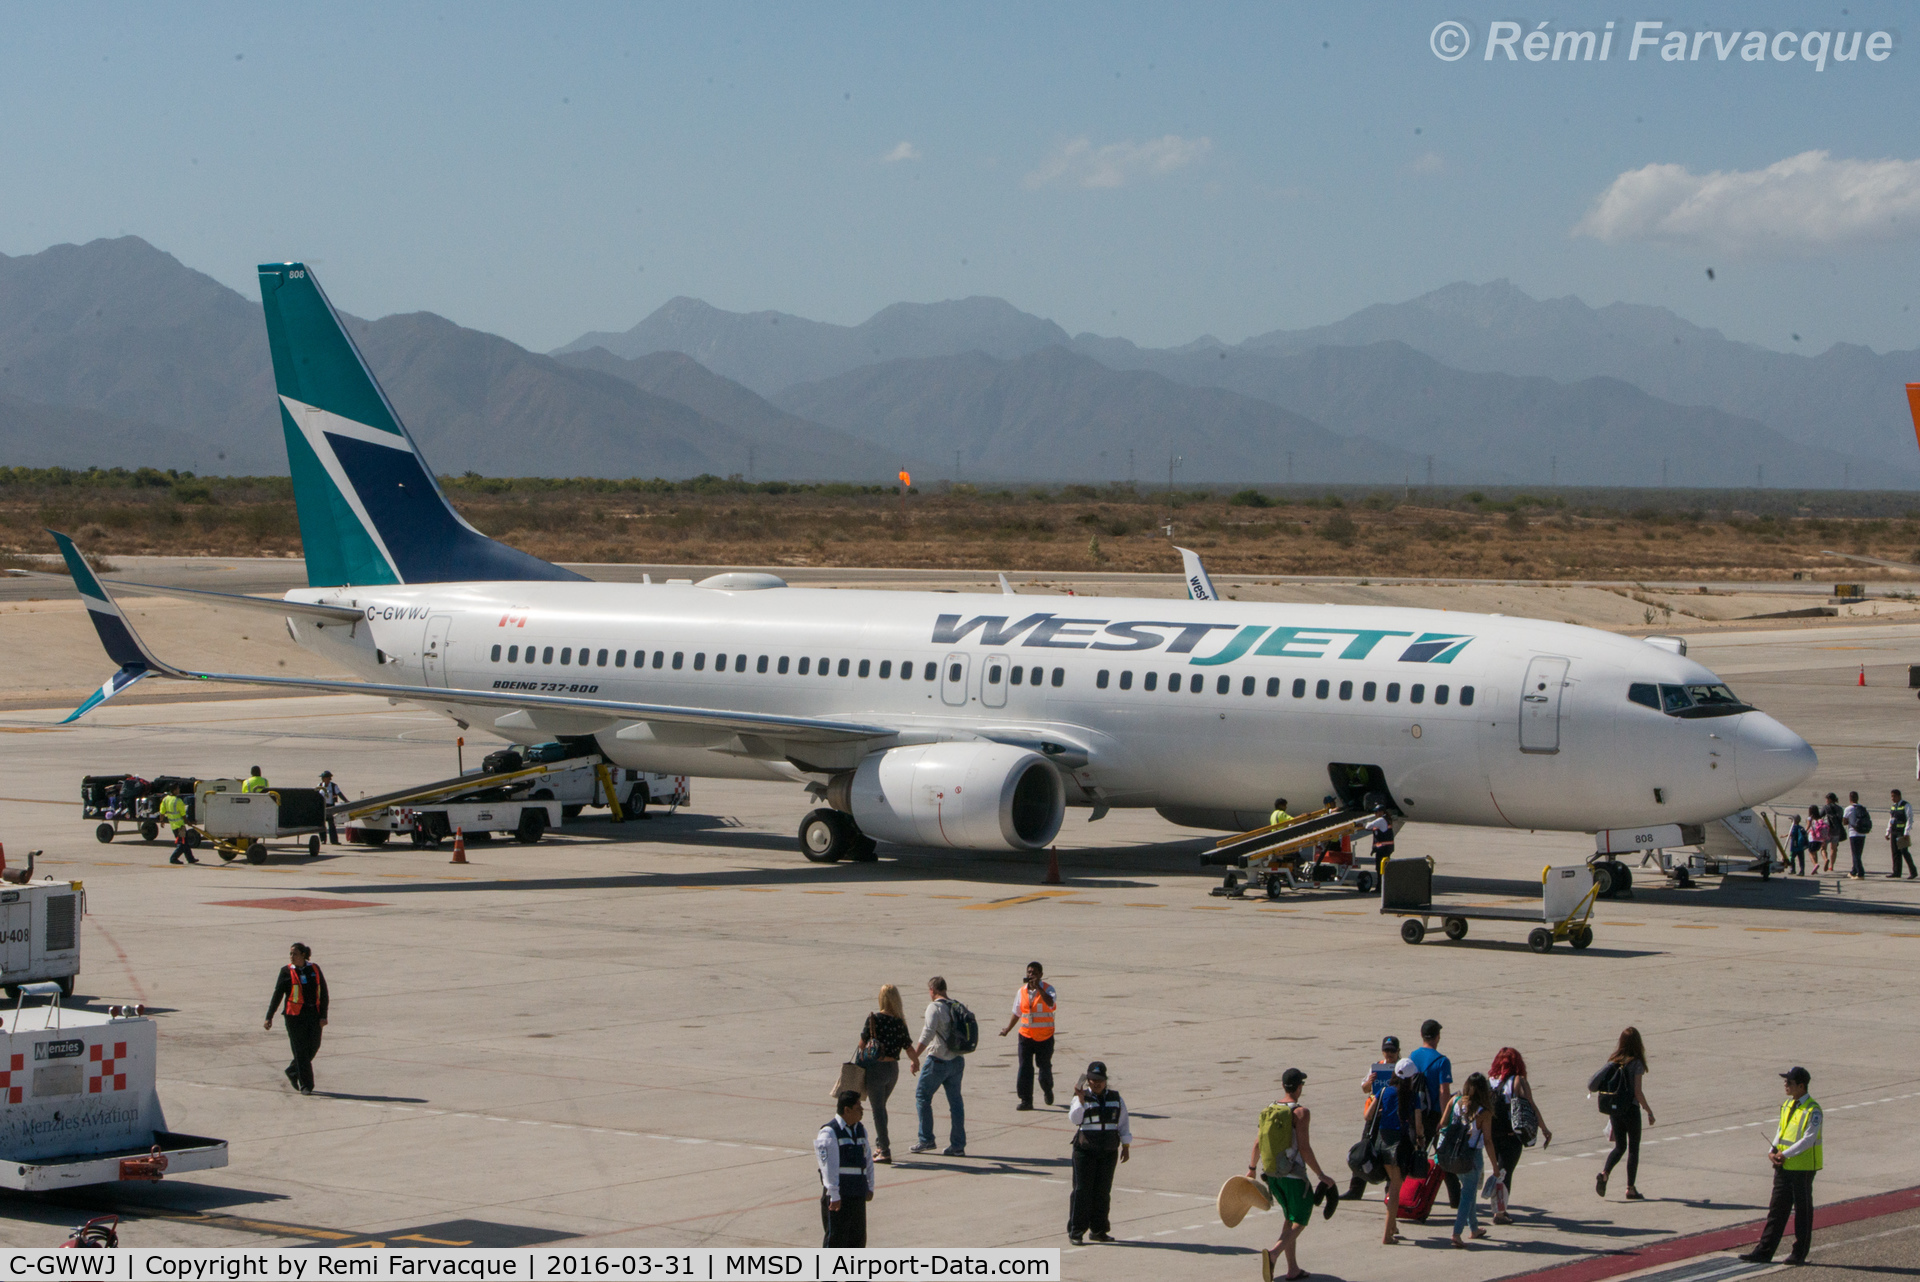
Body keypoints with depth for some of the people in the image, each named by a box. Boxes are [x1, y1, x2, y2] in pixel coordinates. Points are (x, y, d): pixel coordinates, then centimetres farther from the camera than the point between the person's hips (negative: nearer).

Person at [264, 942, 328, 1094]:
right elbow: (277, 995, 2)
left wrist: (323, 1016, -3)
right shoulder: (286, 972, 0)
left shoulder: (315, 969, 5)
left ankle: (292, 1071, 30)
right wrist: (269, 1017, -1)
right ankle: (305, 1085, -1)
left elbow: (324, 993, 6)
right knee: (301, 1050, -6)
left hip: (313, 1014, 3)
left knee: (313, 1047, 5)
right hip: (295, 1016, -3)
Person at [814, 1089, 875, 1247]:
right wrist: (834, 1195, -21)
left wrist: (869, 1187, 17)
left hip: (858, 1193, 8)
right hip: (839, 1195, -8)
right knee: (836, 1237, -6)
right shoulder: (829, 1133, -12)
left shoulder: (860, 1129, 13)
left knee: (858, 1237, 12)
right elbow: (829, 1166, -17)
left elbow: (868, 1159, 20)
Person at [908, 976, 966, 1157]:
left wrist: (915, 1057, -20)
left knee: (922, 1096, 7)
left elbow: (927, 1034, -22)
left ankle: (926, 1140, 6)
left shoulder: (934, 1008, -12)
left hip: (938, 1060, -7)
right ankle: (958, 1145, 8)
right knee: (955, 1101, 9)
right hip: (957, 1059, 7)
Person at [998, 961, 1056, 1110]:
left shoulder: (1047, 989, -5)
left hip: (1044, 1037, -3)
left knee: (1044, 1067, 10)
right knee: (1024, 1068, -6)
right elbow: (1017, 1013, 18)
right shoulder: (1021, 991, 7)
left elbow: (1051, 1003, -27)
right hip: (1026, 1036, 3)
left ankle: (1048, 1090, 39)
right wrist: (1007, 1029, 11)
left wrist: (1038, 987, -29)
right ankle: (1026, 1101, -3)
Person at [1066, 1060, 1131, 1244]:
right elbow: (1074, 1119, -17)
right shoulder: (1082, 1099, -1)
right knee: (1082, 1191, -5)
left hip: (1109, 1153, 3)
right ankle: (1075, 1231, -3)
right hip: (1085, 1151, -3)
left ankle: (1099, 1230, 16)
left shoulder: (1116, 1099, 10)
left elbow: (1123, 1124, 15)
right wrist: (1081, 1099, -25)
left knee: (1103, 1192, 7)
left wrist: (1126, 1146, 11)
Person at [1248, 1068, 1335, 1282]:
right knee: (1300, 1221, 2)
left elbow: (1258, 1142, 10)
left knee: (1290, 1218, 20)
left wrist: (1252, 1168, 24)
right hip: (1293, 1174, -7)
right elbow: (1304, 1148, -17)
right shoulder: (1301, 1112, -13)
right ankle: (1273, 1253, -24)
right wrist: (1321, 1176, -11)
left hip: (1271, 1174, 7)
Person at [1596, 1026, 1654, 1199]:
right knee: (1633, 1148, 8)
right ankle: (1631, 1188, 9)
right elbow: (1638, 1092, -15)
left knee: (1619, 1146, 16)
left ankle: (1604, 1173, -8)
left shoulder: (1612, 1061, 3)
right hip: (1631, 1109, -5)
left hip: (1613, 1109, 5)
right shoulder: (1636, 1063, -13)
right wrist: (1649, 1111, -3)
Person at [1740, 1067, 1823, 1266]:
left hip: (1803, 1168, -8)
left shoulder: (1812, 1110, -15)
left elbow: (1808, 1139, -20)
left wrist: (1785, 1154, -19)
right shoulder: (1786, 1105, 11)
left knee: (1803, 1210, 4)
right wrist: (1773, 1151, -1)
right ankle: (1764, 1251, 9)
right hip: (1784, 1167, 8)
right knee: (1777, 1209, 8)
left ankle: (1799, 1253, 13)